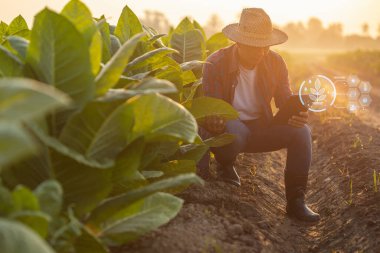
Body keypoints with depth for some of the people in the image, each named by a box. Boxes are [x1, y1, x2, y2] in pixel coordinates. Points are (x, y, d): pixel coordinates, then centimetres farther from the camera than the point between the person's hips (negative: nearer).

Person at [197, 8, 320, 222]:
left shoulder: (275, 63, -2)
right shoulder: (216, 64, -13)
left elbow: (285, 101, 2)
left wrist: (297, 113, -23)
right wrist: (213, 121, -40)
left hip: (260, 127, 4)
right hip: (227, 127, -3)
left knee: (301, 131, -22)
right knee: (235, 133, -40)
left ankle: (296, 200, -14)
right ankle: (225, 164, 0)